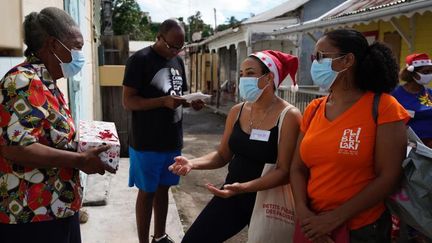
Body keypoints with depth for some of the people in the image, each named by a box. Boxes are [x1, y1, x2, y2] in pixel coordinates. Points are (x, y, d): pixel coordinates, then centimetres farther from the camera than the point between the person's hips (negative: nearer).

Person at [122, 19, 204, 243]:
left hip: (172, 140, 6)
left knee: (163, 189, 17)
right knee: (147, 192, 6)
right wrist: (164, 101, -28)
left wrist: (192, 102, -3)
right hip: (147, 143, -6)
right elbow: (128, 101, -16)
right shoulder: (139, 60, -12)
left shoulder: (177, 61, 9)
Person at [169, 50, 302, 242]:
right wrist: (193, 163, -9)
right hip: (232, 195, 5)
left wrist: (244, 187, -32)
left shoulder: (289, 116, -16)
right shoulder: (237, 111, 1)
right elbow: (222, 155, 9)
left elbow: (284, 171, -20)